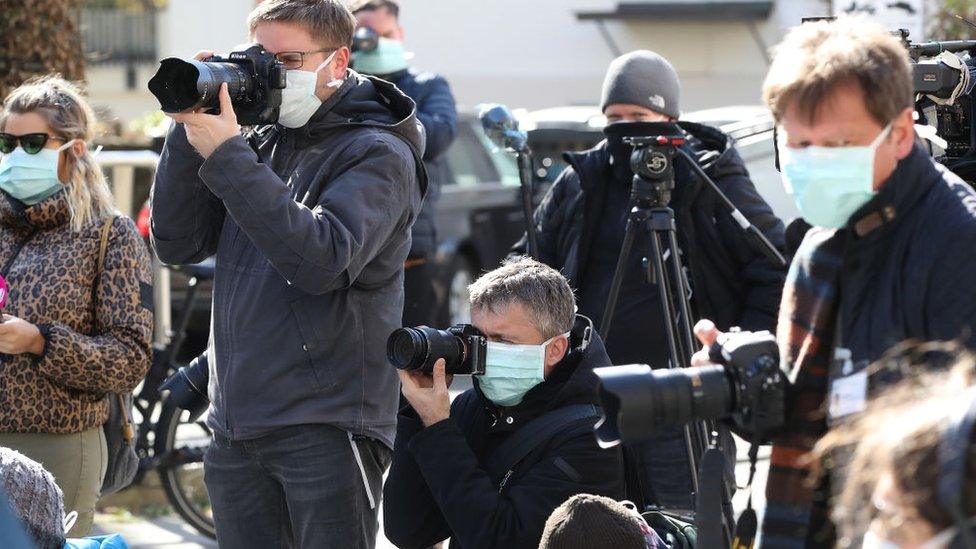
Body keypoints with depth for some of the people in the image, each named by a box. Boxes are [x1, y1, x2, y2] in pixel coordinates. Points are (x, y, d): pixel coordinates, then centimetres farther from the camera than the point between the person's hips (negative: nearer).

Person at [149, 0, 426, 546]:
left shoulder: (377, 153, -5)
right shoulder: (260, 146, 13)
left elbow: (323, 260, -21)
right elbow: (178, 244, 8)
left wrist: (225, 156, -21)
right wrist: (189, 132, -3)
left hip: (326, 427, -6)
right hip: (236, 428, 6)